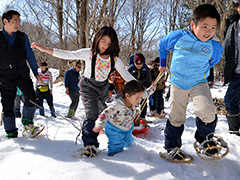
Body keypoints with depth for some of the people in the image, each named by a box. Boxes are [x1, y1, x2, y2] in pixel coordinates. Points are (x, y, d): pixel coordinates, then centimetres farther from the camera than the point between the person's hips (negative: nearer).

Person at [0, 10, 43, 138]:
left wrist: (36, 72, 8)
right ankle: (11, 132, 18)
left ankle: (27, 122, 12)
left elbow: (30, 55, 9)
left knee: (31, 99, -13)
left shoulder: (22, 37, 4)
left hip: (23, 74, 2)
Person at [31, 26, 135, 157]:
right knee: (92, 114, -15)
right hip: (88, 86, -4)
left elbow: (126, 75, -4)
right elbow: (68, 55, -23)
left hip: (103, 87, 4)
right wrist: (45, 49, -30)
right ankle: (89, 143, -1)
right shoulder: (89, 53, -18)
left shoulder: (115, 59, -11)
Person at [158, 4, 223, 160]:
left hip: (199, 83, 0)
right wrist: (163, 63, 20)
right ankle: (172, 146, 28)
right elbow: (163, 45, 8)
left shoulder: (216, 46, -12)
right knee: (176, 118, 7)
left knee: (207, 111, -23)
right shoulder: (178, 36, -14)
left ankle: (205, 137, 7)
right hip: (177, 83, 1)